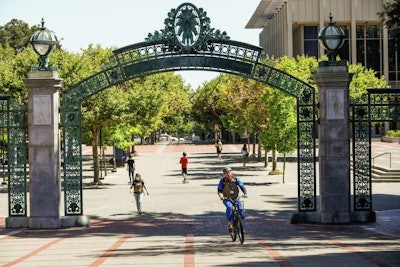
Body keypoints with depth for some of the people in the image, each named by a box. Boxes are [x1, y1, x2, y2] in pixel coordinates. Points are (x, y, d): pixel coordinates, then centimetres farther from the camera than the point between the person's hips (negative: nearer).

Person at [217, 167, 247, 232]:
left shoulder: (236, 179, -5)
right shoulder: (222, 181, -8)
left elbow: (242, 186, -11)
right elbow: (219, 190, -11)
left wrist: (245, 193, -30)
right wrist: (220, 195, -34)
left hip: (235, 198, 2)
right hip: (226, 199, -2)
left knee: (240, 209, -20)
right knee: (230, 207, -33)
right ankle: (229, 223, -29)